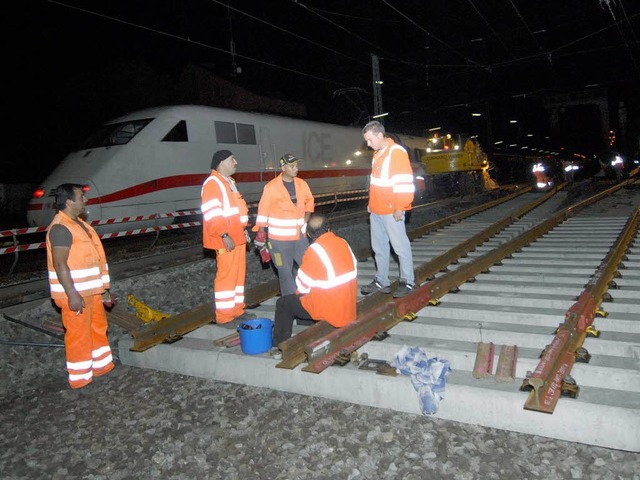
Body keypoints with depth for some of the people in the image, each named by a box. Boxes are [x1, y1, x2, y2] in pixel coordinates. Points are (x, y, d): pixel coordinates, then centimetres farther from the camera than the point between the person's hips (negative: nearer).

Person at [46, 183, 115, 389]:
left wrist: (103, 289, 20)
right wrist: (72, 294, -25)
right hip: (75, 294, -10)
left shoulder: (79, 224, 13)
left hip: (91, 291, 10)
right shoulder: (60, 227, -17)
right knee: (78, 334, 1)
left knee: (98, 327, 19)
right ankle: (80, 378, 14)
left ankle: (102, 365, 34)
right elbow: (59, 264, -22)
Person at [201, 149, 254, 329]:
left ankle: (237, 310, 24)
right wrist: (224, 235, -25)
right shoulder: (212, 183, -13)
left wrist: (243, 230, 21)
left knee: (239, 273, 14)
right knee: (227, 275, -6)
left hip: (237, 237, 10)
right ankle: (224, 317, 2)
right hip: (226, 240, -10)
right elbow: (211, 214, -21)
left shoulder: (229, 182, 19)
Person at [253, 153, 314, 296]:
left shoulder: (302, 184, 3)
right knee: (285, 272, 5)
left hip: (300, 236, 5)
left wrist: (307, 216, 7)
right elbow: (263, 211, -7)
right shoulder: (271, 187, -11)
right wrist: (261, 234, -6)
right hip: (279, 239, -5)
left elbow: (309, 200, 21)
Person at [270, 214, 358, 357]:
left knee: (283, 303, 12)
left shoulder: (314, 251, -20)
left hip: (328, 309, -7)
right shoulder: (343, 243, -1)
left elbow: (302, 285, -13)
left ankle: (280, 347, 21)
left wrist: (300, 291, 11)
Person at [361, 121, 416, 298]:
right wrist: (372, 204, 17)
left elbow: (404, 183, -17)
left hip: (391, 211, -8)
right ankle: (381, 281, 22)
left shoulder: (397, 152, -13)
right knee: (379, 247, 12)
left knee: (400, 245, 1)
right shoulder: (377, 153, 13)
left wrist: (400, 208, -17)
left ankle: (407, 282, 13)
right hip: (376, 210, 9)